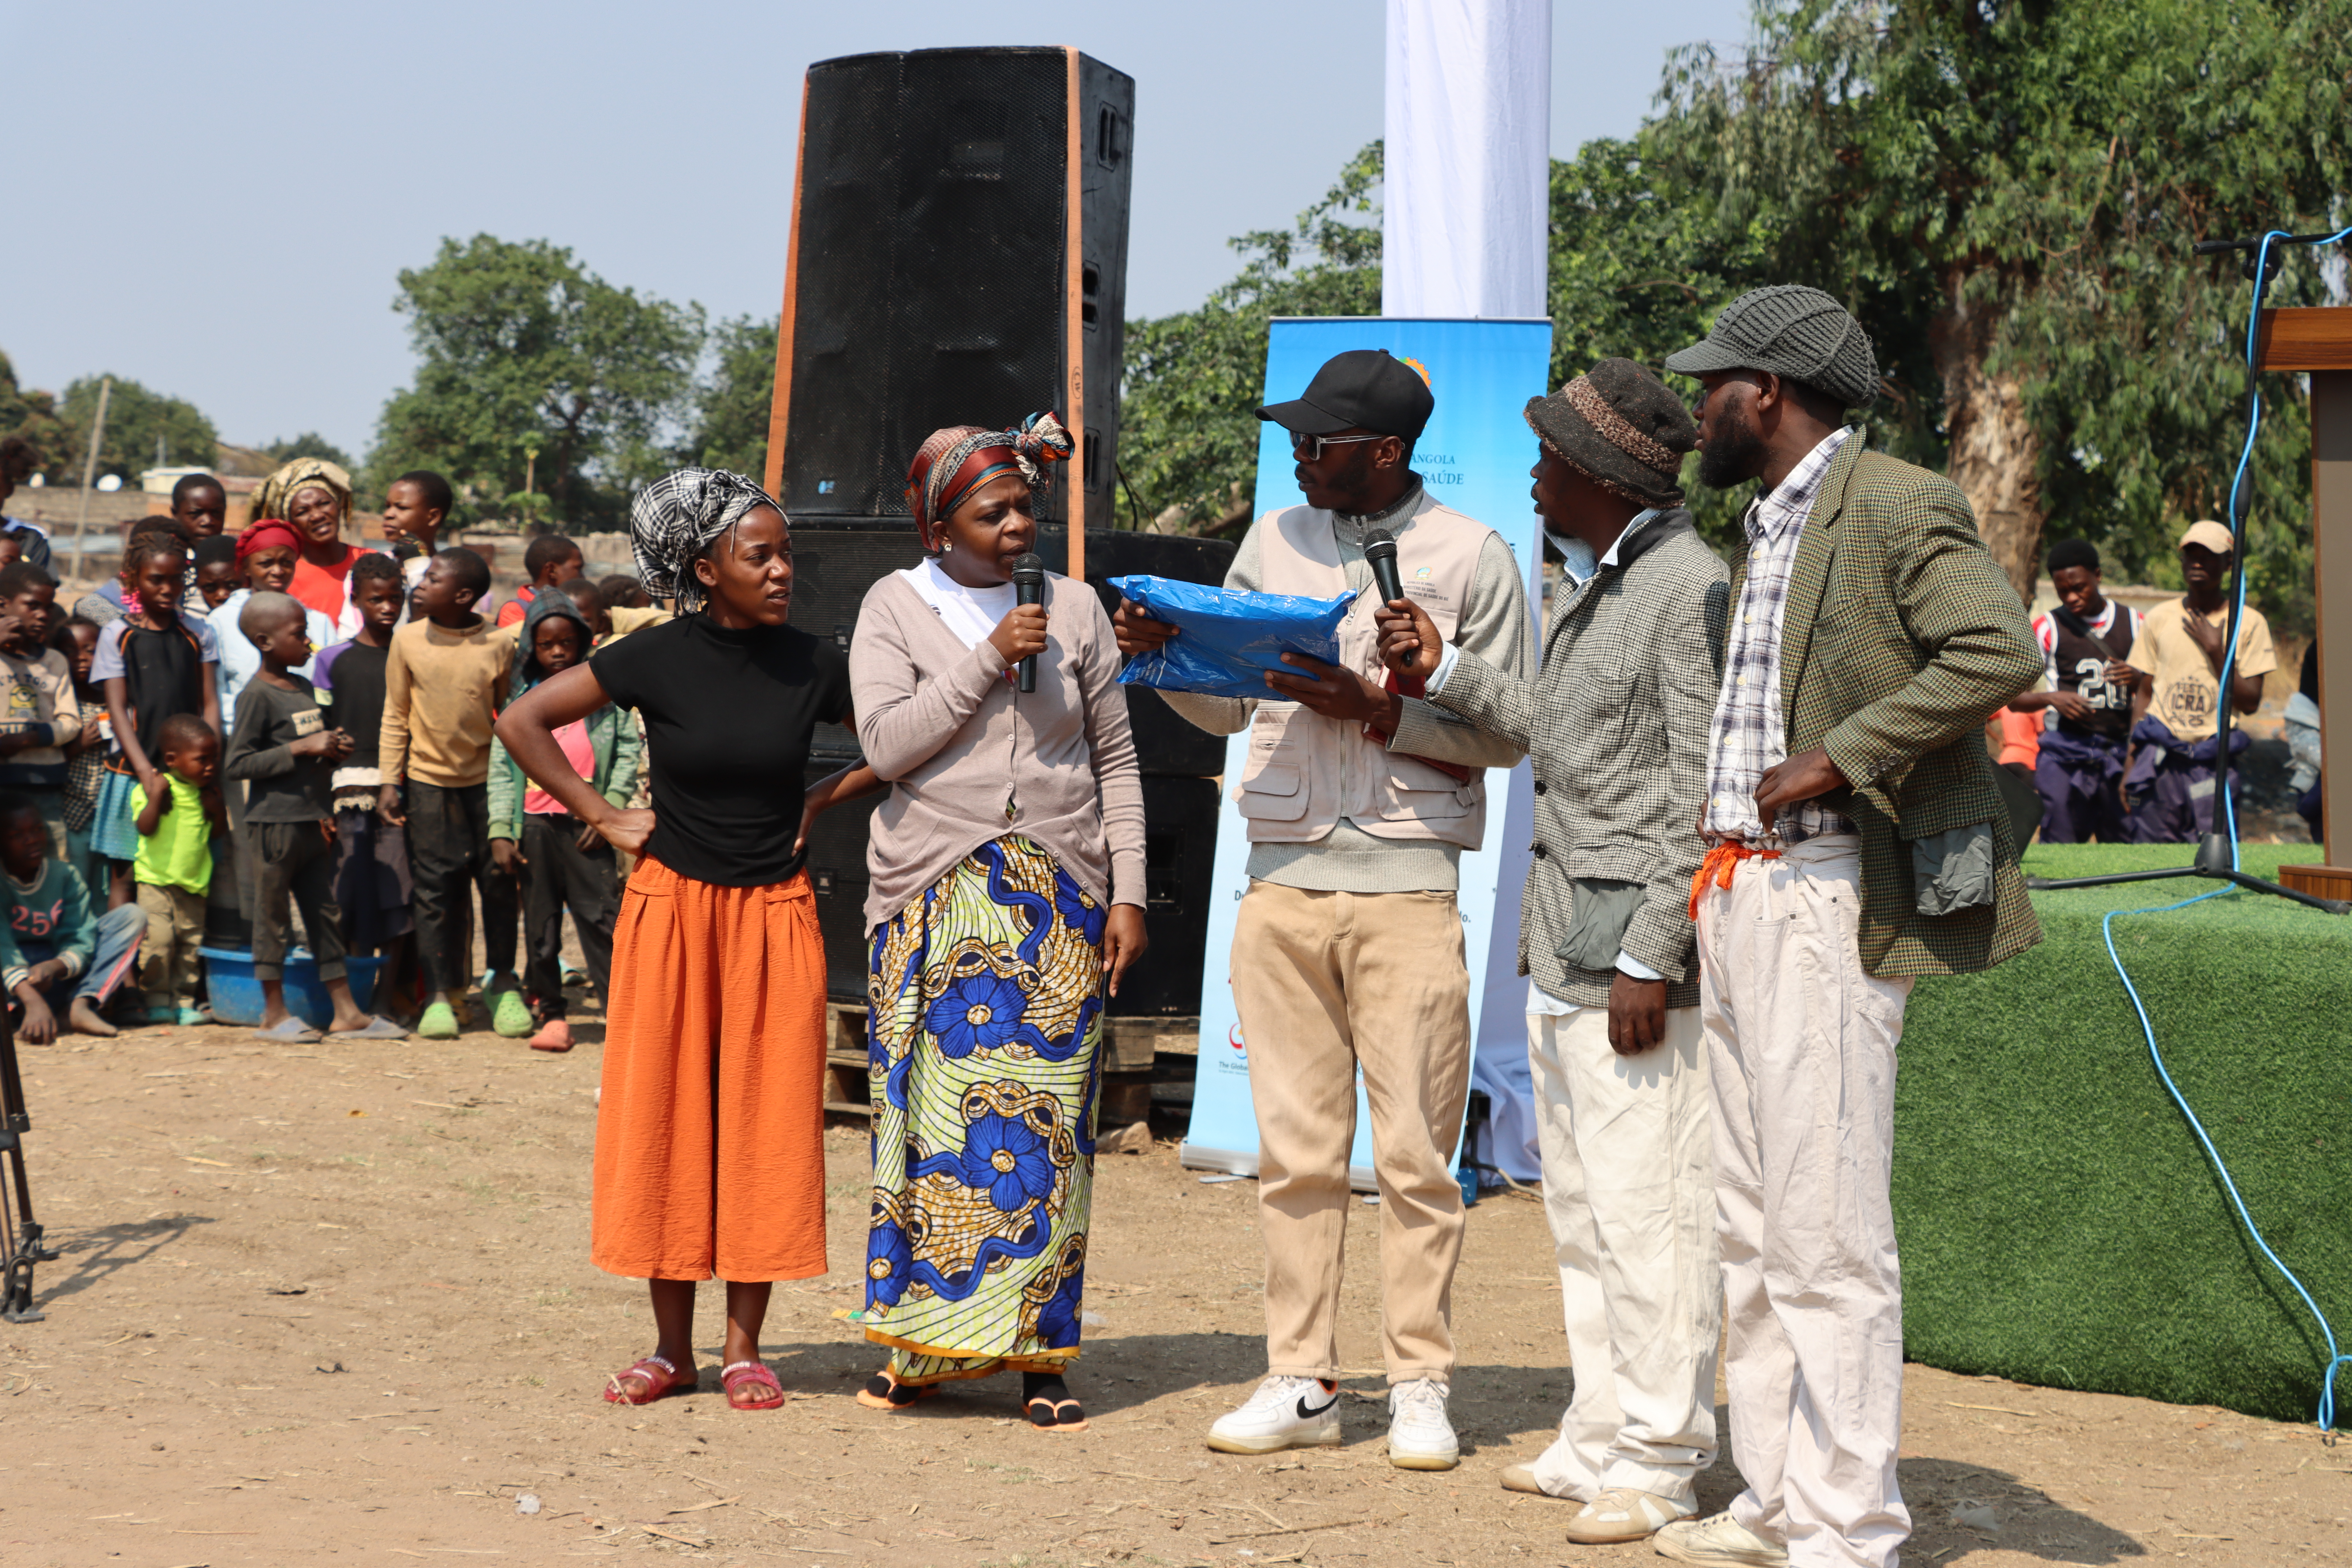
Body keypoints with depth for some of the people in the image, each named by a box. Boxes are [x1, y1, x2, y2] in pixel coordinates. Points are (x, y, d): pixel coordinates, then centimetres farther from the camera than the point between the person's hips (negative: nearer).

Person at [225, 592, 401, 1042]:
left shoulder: (304, 688, 13)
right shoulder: (259, 696, -13)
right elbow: (239, 763, -18)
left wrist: (332, 752, 2)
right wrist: (303, 749, -20)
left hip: (312, 820, 8)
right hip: (275, 819, -8)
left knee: (327, 916, 10)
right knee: (273, 914, 2)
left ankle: (346, 1013, 14)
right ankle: (274, 1014, 10)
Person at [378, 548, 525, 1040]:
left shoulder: (498, 646, -5)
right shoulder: (408, 641, -1)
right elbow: (395, 716, 4)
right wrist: (389, 781, -1)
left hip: (487, 779, -1)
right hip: (429, 781, 1)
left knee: (499, 883, 4)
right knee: (435, 888, 1)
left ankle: (503, 985, 20)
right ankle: (440, 994, 9)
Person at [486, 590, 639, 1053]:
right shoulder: (522, 700, 10)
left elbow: (628, 751, 4)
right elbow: (501, 767, 9)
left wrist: (609, 811, -5)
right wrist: (501, 833, 1)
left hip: (588, 825, -2)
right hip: (535, 823, 2)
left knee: (602, 917, -8)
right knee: (540, 924, 6)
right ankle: (550, 1014, 14)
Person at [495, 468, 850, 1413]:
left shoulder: (812, 666, -1)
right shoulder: (658, 660, -6)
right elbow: (521, 722, 0)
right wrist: (603, 818, -1)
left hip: (775, 914, 1)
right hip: (672, 909, -1)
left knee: (765, 1125, 1)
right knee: (665, 1120, 2)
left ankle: (744, 1348, 9)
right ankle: (672, 1347, 11)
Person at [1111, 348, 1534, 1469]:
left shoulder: (1473, 558, 0)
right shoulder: (1274, 542, 14)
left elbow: (1509, 734, -2)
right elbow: (1231, 705, 19)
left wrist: (1376, 709, -13)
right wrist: (1165, 654, 0)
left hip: (1408, 884, -4)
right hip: (1283, 881, 4)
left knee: (1414, 1151, -1)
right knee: (1296, 1152, 5)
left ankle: (1419, 1386, 6)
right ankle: (1300, 1382, 10)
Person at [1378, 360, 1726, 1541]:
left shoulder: (1688, 588, -15)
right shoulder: (1587, 581, 16)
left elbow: (1703, 794, -18)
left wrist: (1651, 961, -20)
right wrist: (1445, 673, 21)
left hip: (1632, 941, -10)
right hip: (1560, 933, 10)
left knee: (1645, 1209, -7)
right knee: (1580, 1209, 14)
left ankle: (1659, 1464, -1)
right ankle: (1600, 1440, 22)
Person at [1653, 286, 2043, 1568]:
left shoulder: (1896, 505, -9)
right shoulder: (1769, 528, 21)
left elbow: (1999, 651, -23)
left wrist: (1837, 759, -21)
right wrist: (1722, 807, 15)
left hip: (1831, 902, -10)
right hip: (1736, 898, 10)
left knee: (1827, 1234, -9)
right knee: (1753, 1230, 12)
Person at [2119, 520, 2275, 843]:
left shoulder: (2249, 623, 3)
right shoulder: (2160, 618, 10)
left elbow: (2250, 703, -1)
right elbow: (2143, 693, 13)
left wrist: (2216, 649, -8)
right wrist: (2131, 760, 5)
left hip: (2213, 760, -2)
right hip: (2160, 755, 2)